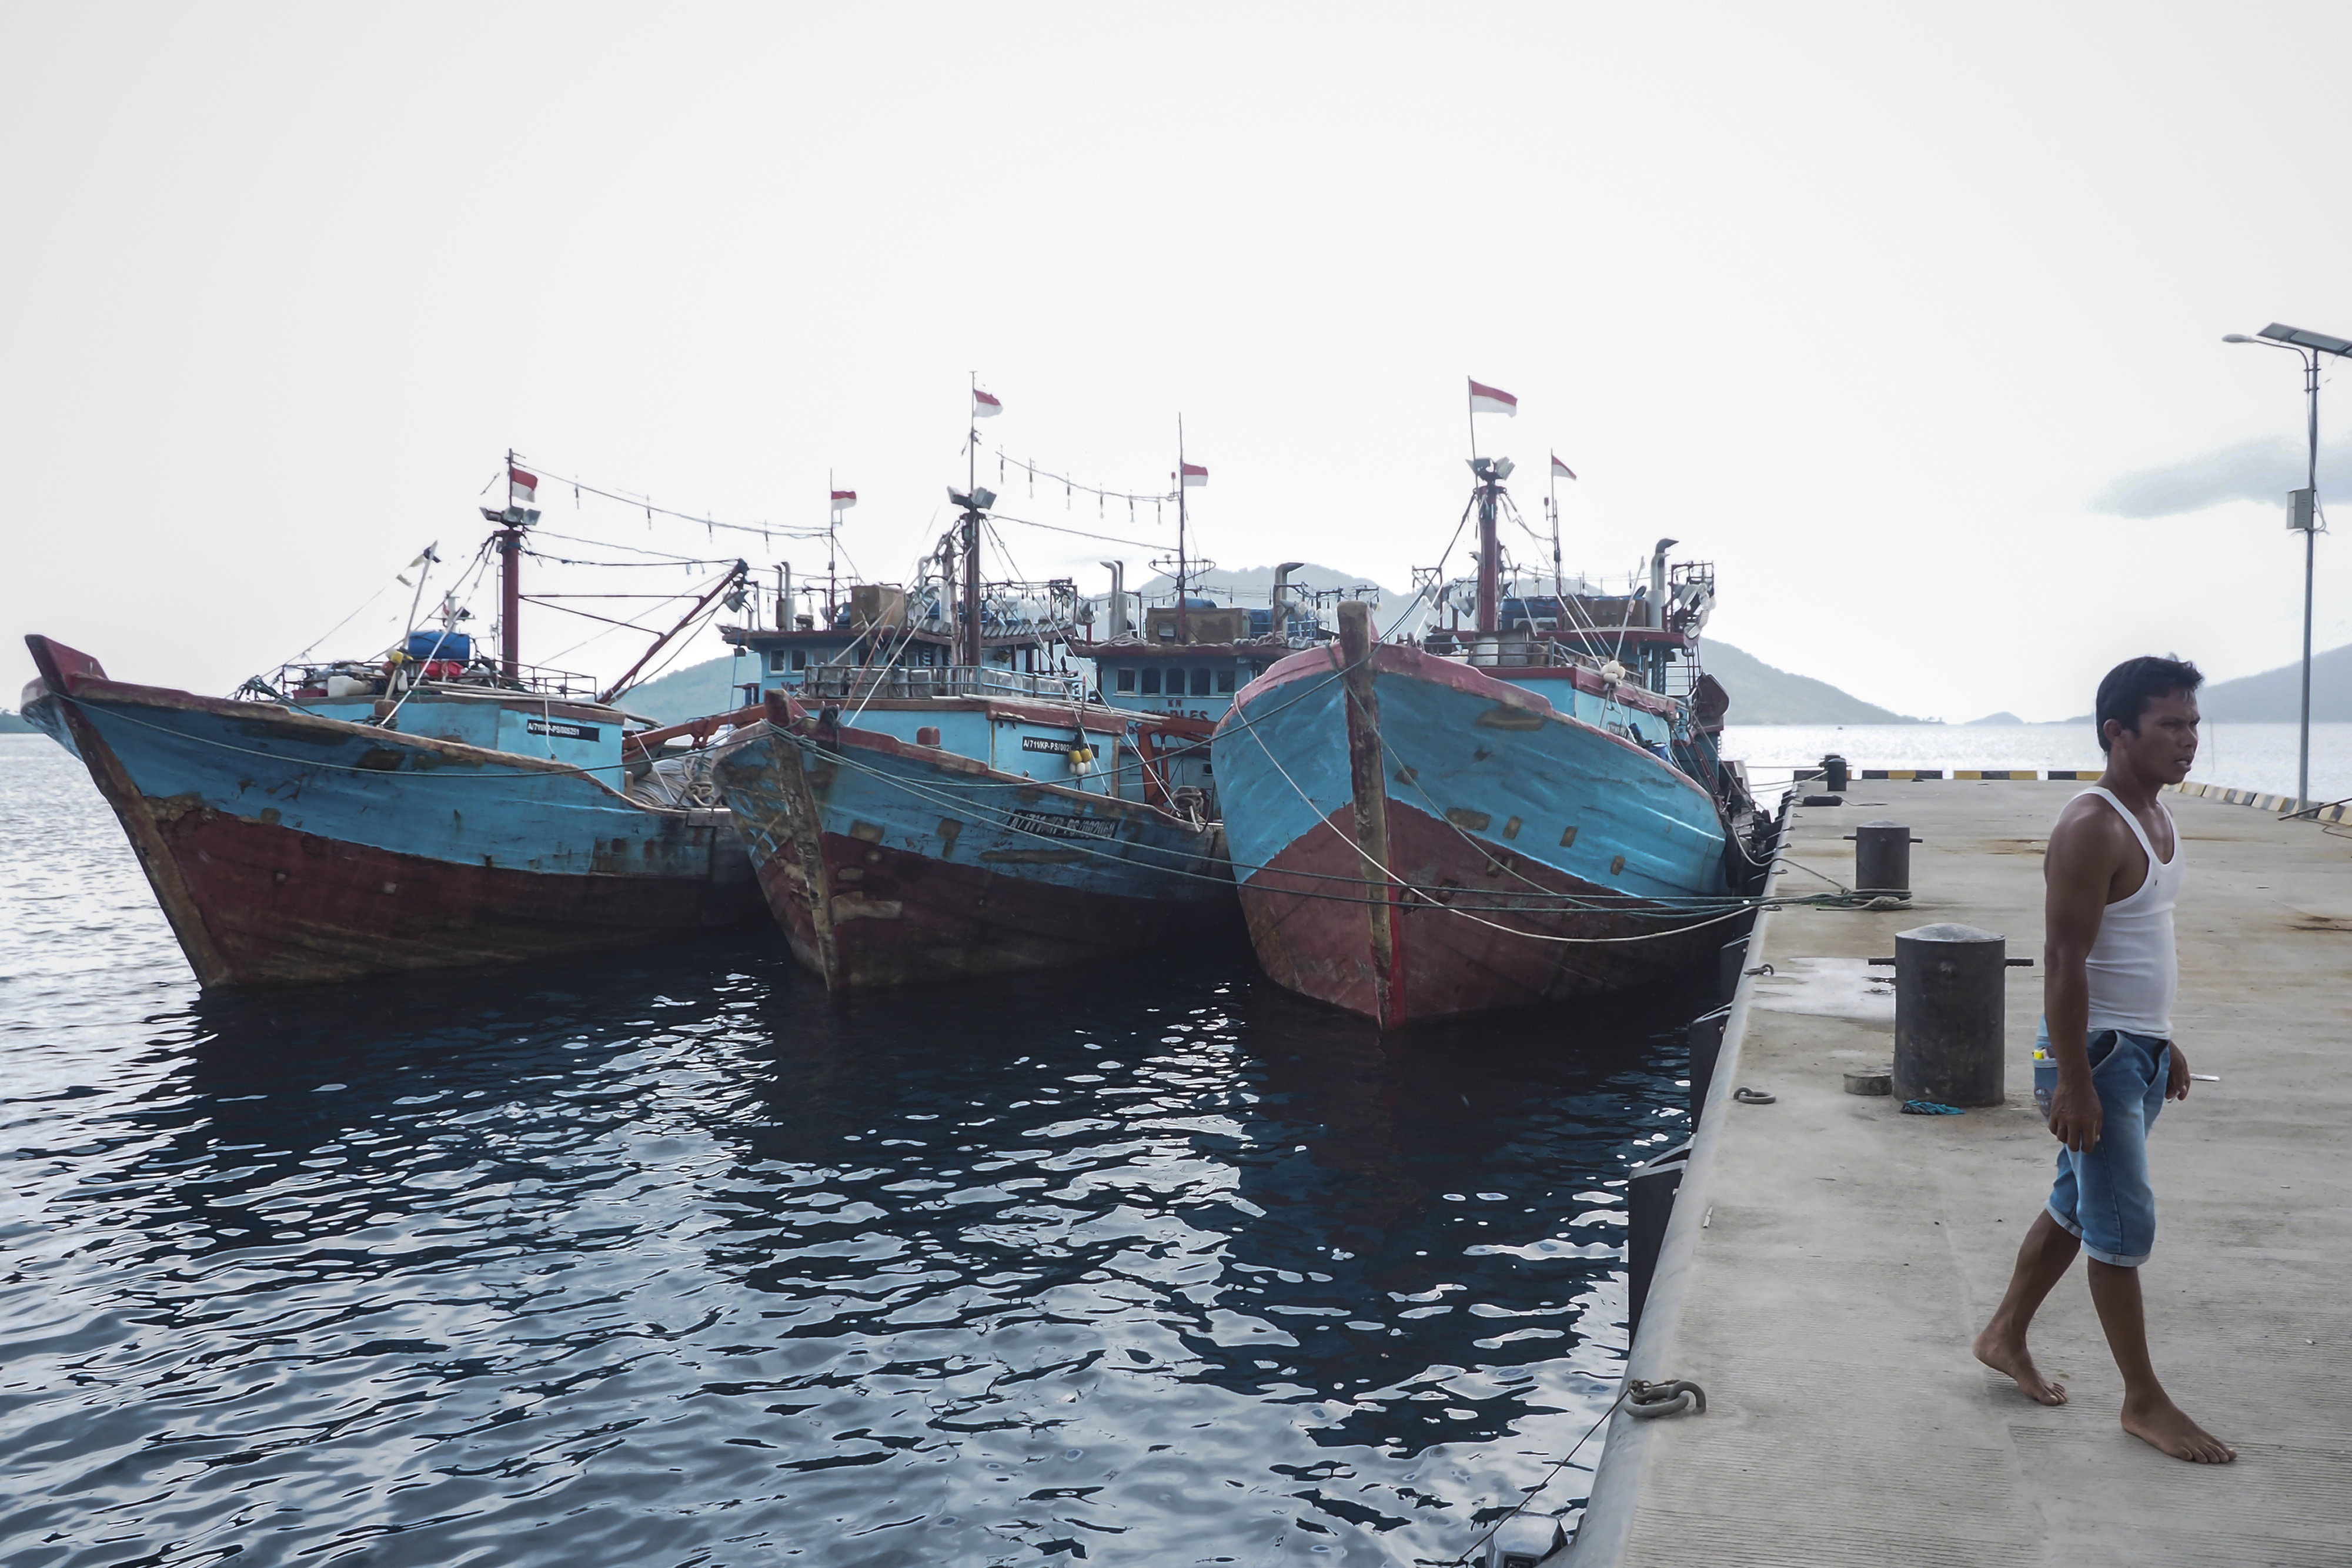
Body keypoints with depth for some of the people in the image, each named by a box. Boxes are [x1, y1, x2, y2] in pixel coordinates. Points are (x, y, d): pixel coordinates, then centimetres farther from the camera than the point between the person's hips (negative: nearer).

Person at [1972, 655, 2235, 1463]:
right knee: (2124, 1226, 0)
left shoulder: (2157, 817, 11)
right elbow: (2065, 960, -23)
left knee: (2076, 1205, 17)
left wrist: (2165, 1041, 22)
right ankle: (2145, 1402, 13)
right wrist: (2073, 1082, -24)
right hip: (2098, 1049, -10)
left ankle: (2005, 1336, 32)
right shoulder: (2091, 828, -20)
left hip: (2141, 1046, 10)